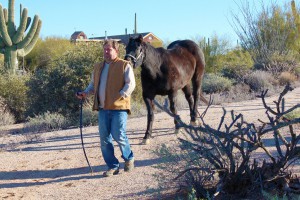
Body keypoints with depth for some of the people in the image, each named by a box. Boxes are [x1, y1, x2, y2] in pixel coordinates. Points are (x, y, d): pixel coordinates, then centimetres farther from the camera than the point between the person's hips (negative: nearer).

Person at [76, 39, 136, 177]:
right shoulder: (98, 67, 19)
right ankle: (113, 166, 15)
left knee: (119, 136, -7)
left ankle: (129, 158, 20)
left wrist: (120, 96, -19)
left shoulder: (124, 66, 0)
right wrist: (85, 92, 5)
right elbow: (93, 84, 25)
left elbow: (131, 84, -9)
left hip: (119, 108, -6)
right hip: (103, 108, 6)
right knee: (104, 139, 4)